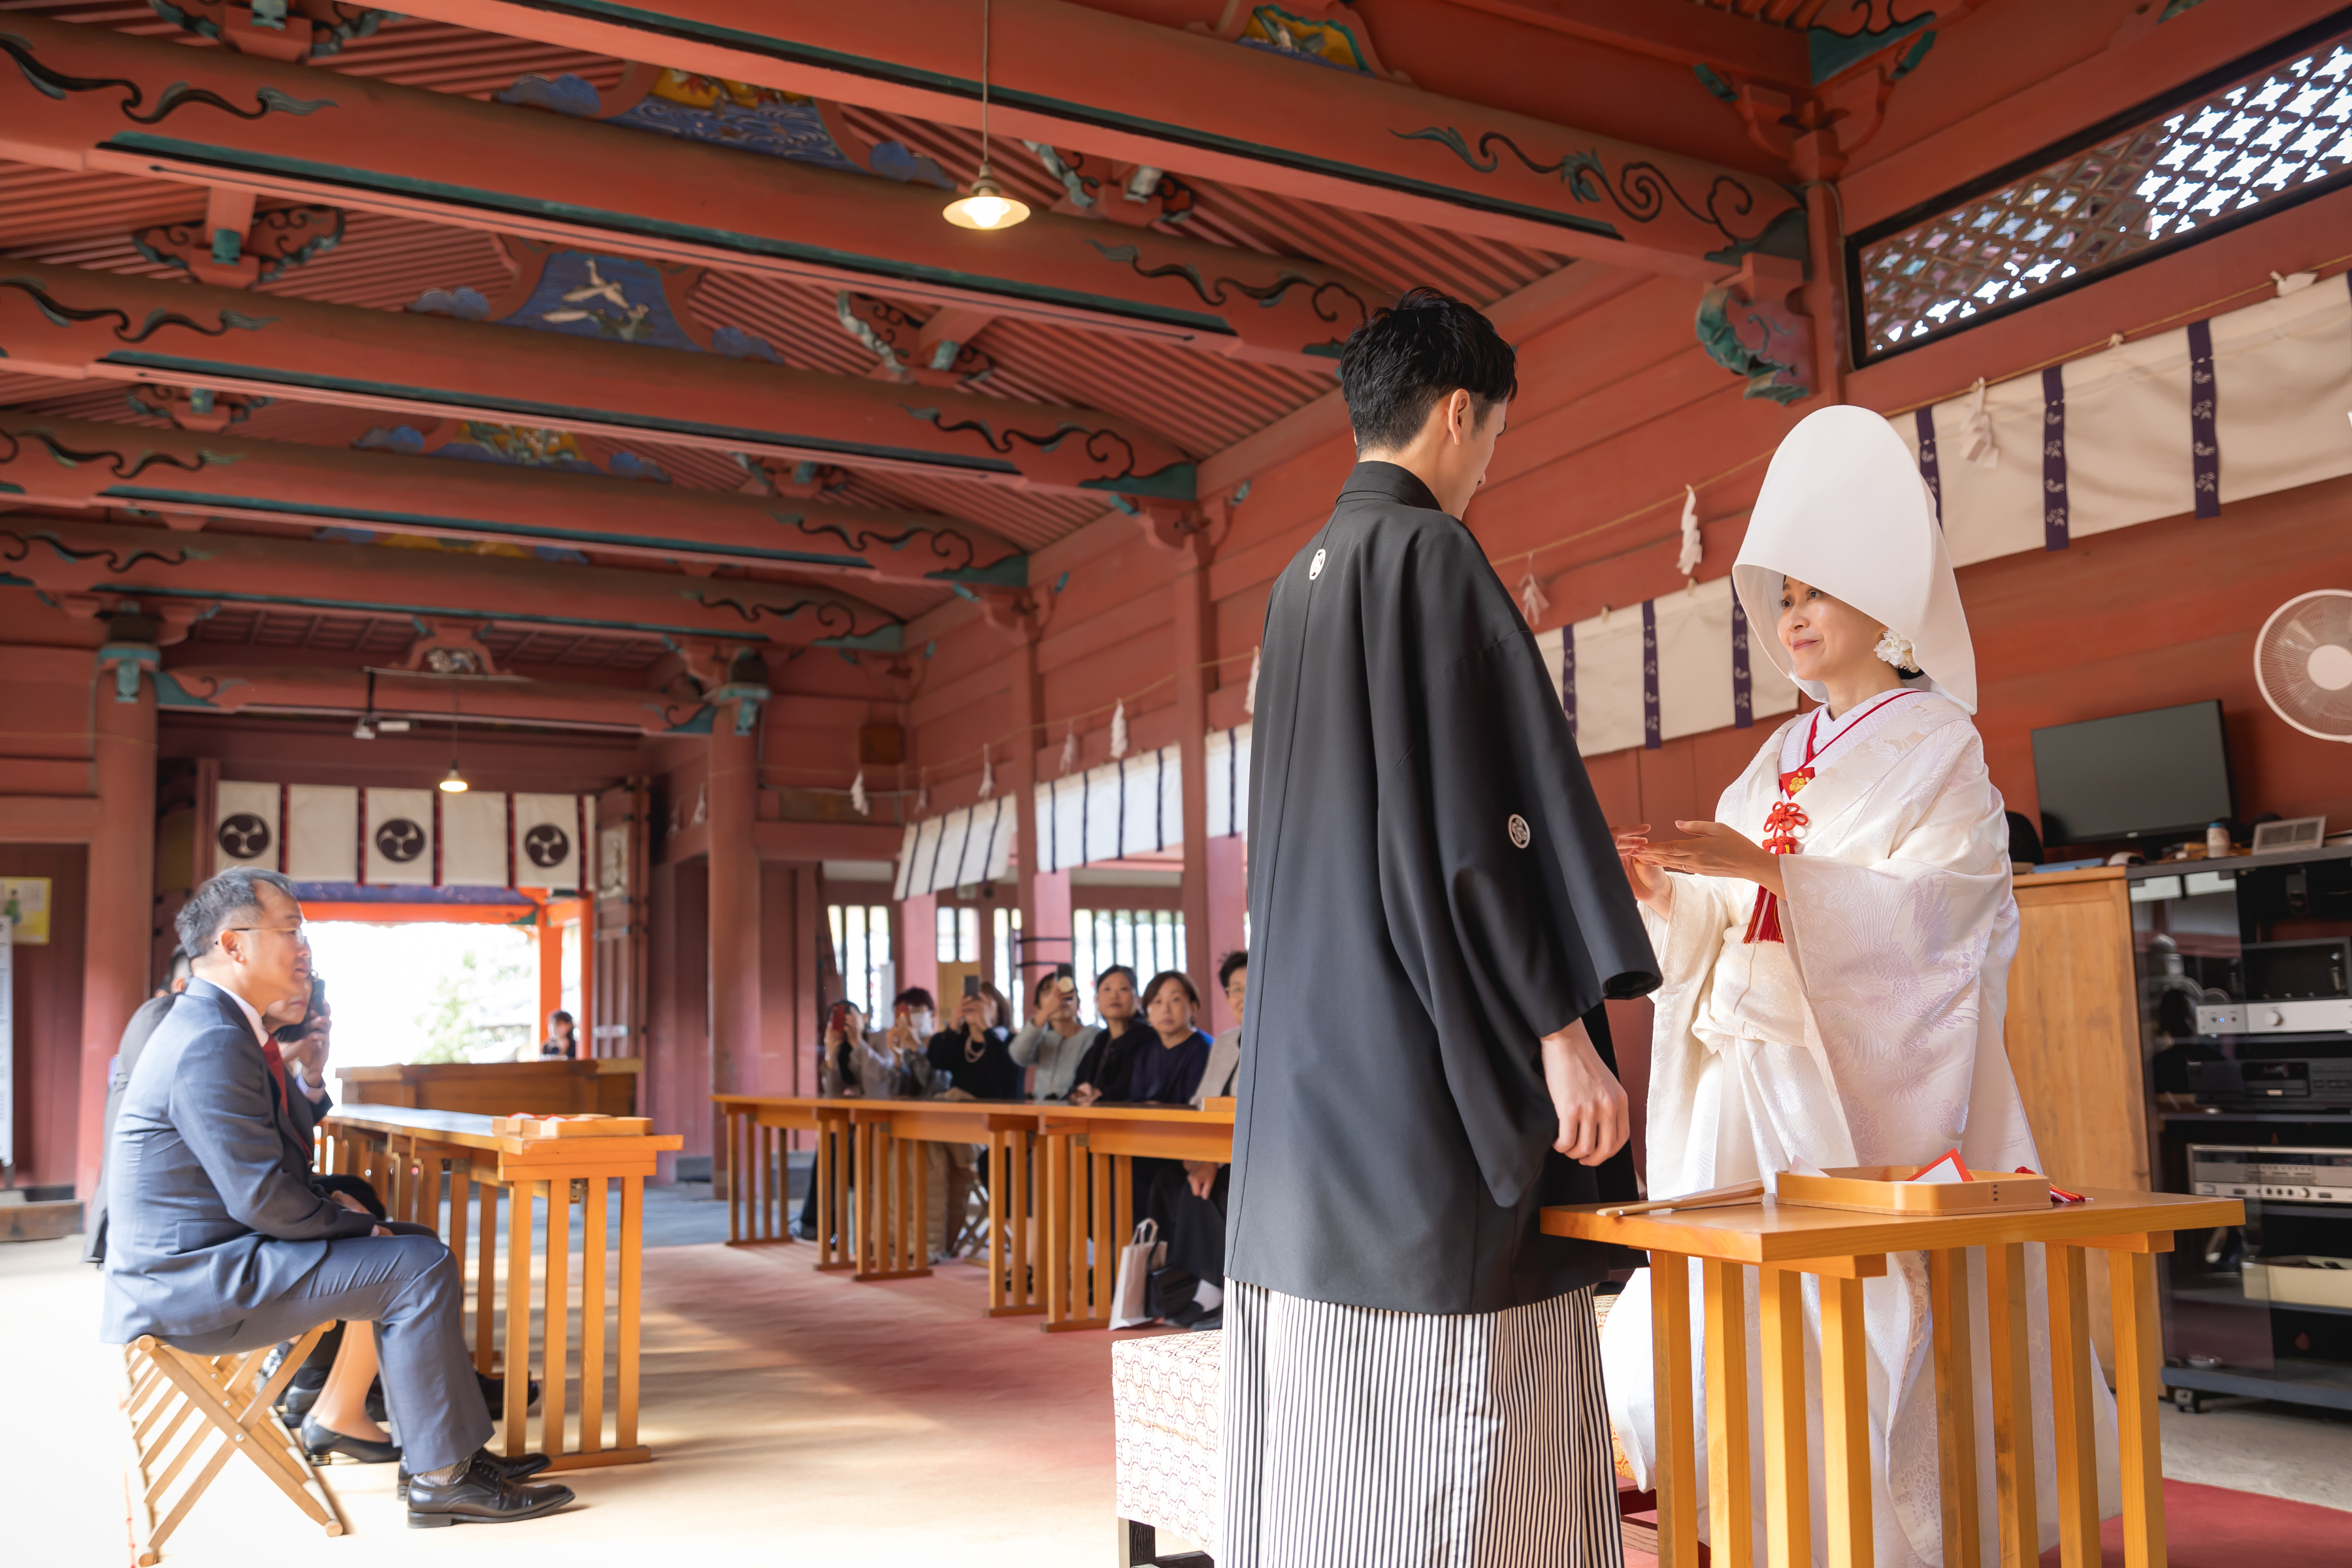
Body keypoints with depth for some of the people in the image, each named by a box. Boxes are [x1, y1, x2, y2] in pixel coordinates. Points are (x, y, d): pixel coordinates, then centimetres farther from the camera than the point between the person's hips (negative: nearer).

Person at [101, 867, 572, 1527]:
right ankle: (443, 1477, -8)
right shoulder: (212, 1044, -22)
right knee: (420, 1268, -16)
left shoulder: (215, 1024, 13)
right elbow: (263, 1199, -24)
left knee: (414, 1246, 14)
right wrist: (355, 1223, -10)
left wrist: (331, 1202, 6)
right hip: (195, 1286, -11)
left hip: (201, 1257, 11)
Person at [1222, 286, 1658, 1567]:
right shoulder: (1430, 554, -9)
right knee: (1458, 1462, -4)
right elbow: (1472, 807, -17)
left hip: (1305, 1068, 9)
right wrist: (1561, 1028, -17)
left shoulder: (1299, 584, 18)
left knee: (1320, 1447, 12)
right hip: (1421, 1073, -9)